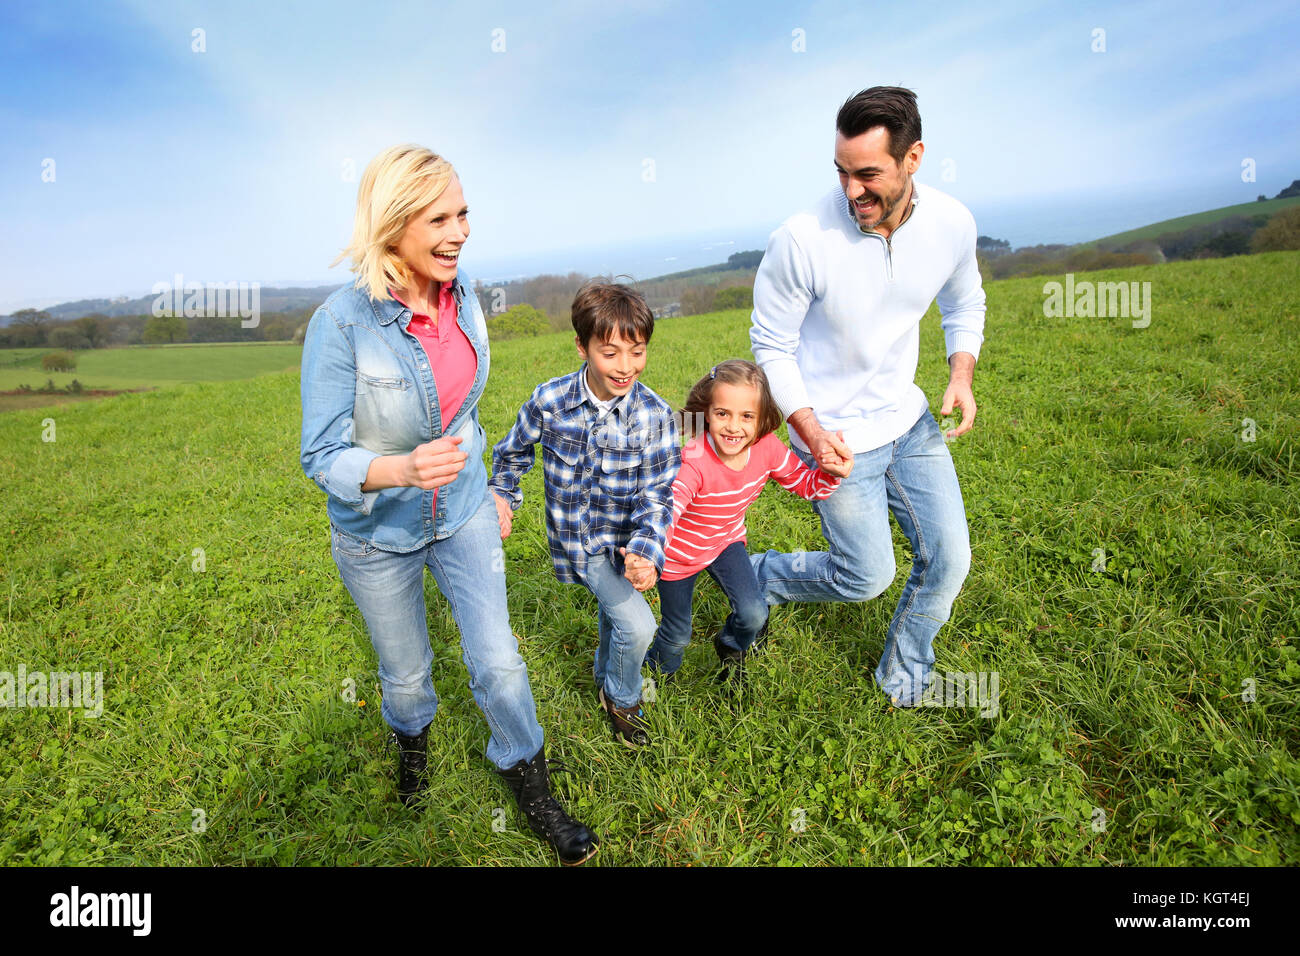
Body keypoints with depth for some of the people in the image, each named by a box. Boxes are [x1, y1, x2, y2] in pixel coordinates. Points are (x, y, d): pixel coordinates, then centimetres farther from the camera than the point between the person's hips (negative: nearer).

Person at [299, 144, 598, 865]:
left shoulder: (462, 298, -9)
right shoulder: (342, 323, -26)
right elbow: (322, 458, -21)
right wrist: (404, 469, -41)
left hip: (463, 514, 3)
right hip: (378, 535, -3)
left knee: (498, 660, 7)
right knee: (406, 672, 19)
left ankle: (533, 794, 32)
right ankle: (412, 739, 57)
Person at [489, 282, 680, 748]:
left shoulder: (654, 415, -17)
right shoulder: (549, 401, -16)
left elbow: (657, 494, -17)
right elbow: (512, 452, 5)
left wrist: (643, 551, -31)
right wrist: (501, 496, -3)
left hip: (625, 538, 3)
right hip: (578, 540, -2)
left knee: (615, 607, 26)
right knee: (637, 626, -14)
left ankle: (605, 677, 58)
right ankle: (622, 698, 18)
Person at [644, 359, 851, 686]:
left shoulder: (767, 448, -22)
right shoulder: (693, 463, -39)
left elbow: (804, 483, -8)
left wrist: (832, 474, -30)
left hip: (727, 540, 4)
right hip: (680, 552, -4)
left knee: (754, 614, -8)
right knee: (677, 635, 12)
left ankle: (729, 647, 31)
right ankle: (657, 671, 49)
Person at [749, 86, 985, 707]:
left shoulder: (951, 224, -8)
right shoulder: (801, 240, -23)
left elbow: (964, 305, 13)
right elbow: (771, 345, -11)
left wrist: (962, 375, -4)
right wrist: (811, 431, -21)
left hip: (909, 420, 5)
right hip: (835, 435, -5)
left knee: (948, 558, 7)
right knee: (868, 578, 4)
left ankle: (904, 684, 32)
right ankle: (756, 577, 32)